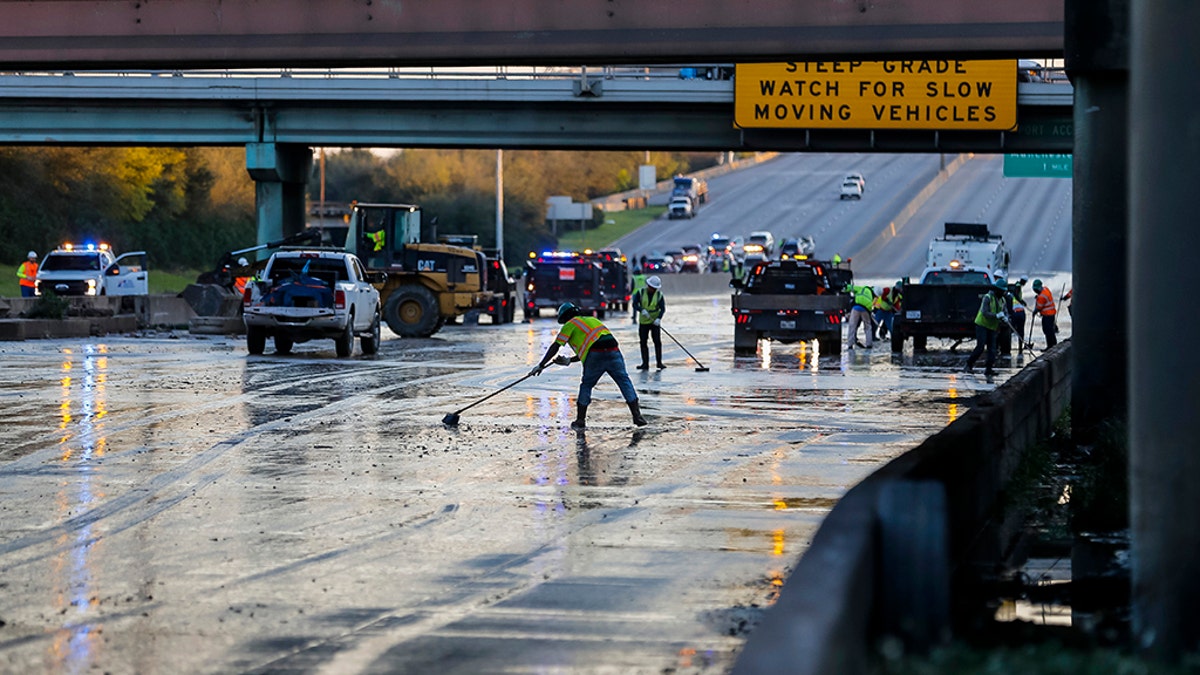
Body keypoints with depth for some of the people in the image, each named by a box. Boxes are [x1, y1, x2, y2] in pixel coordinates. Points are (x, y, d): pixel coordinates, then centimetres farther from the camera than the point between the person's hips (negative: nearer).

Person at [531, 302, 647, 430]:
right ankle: (637, 415, 5)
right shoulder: (592, 320, 34)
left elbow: (555, 347, 11)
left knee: (586, 385, 14)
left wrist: (541, 365, 15)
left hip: (595, 357, -4)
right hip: (613, 351, 4)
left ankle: (580, 420, 14)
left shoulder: (571, 324, 15)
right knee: (624, 381, 12)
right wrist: (569, 360, 38)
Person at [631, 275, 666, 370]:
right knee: (643, 342, 1)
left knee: (657, 341, -8)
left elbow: (662, 308, -9)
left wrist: (659, 318, -26)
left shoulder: (659, 295, -3)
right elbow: (635, 304, -7)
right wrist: (642, 310, -26)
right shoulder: (640, 292, -3)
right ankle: (645, 364, 7)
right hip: (643, 322, 1)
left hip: (655, 322, -1)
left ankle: (659, 362, -1)